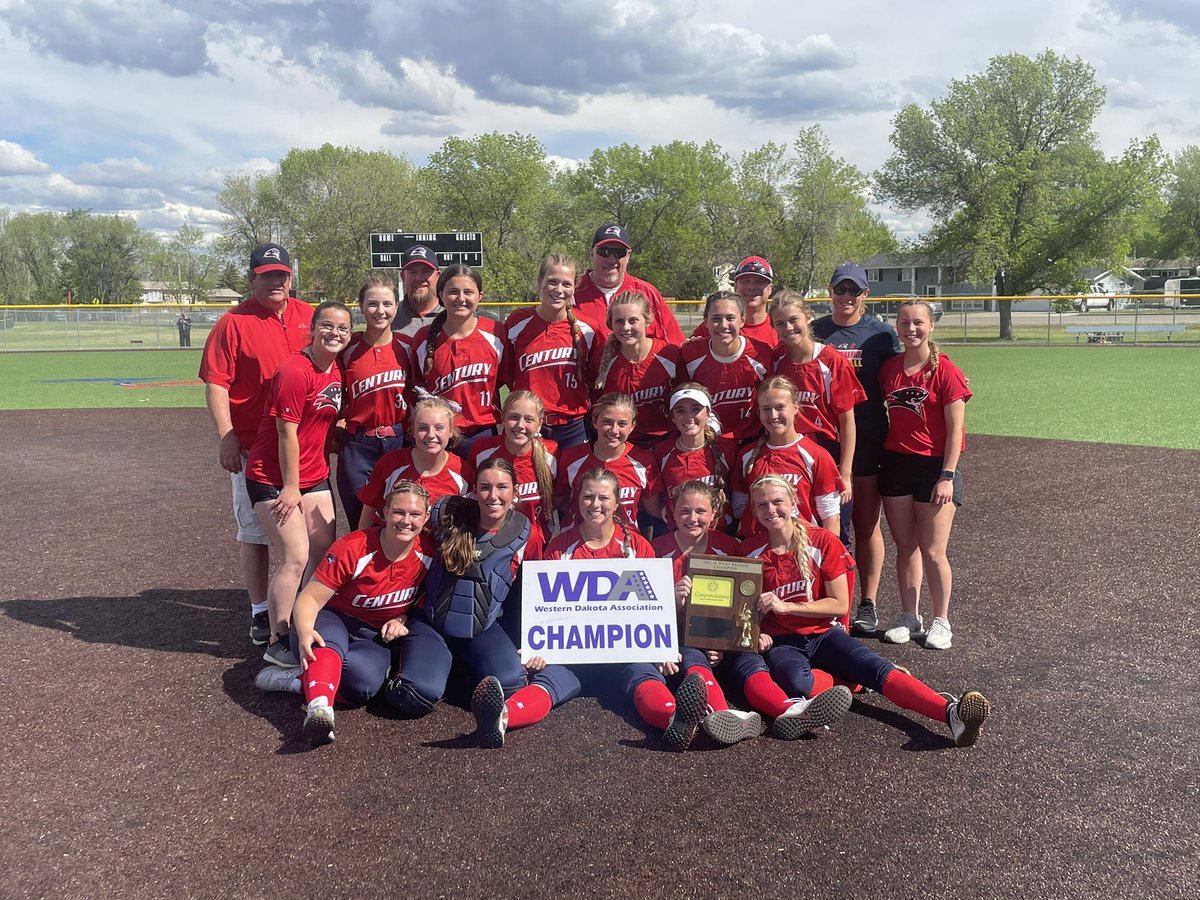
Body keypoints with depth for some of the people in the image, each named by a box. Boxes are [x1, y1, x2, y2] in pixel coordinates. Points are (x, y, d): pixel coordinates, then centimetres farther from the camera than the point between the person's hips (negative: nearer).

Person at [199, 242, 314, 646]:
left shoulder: (308, 316, 8)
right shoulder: (233, 322, -5)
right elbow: (216, 384, -8)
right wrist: (226, 437, -16)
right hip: (251, 447, -4)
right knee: (254, 530, 5)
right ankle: (260, 612, 16)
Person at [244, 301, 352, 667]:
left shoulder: (337, 371, 5)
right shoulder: (295, 371, -20)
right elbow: (287, 433, -18)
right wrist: (290, 487, -14)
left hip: (314, 476, 8)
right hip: (274, 479, -8)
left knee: (325, 551, 7)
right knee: (296, 558, -9)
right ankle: (278, 643, 3)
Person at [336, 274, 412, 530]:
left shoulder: (406, 348, 1)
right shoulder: (348, 349, -2)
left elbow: (417, 395, 9)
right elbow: (337, 399, 9)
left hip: (399, 442, 1)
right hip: (357, 446, 0)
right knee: (361, 524, 7)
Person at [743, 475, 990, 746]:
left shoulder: (822, 542, -5)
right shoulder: (748, 554, -4)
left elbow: (840, 605, -5)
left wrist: (786, 606, -15)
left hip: (823, 634, 1)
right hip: (781, 643, -1)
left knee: (877, 668, -26)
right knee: (796, 680, -38)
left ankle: (951, 713, -40)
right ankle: (845, 680, -12)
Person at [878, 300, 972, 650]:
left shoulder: (945, 371, -9)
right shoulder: (889, 368, 6)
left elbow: (955, 428, -10)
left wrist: (947, 475, -14)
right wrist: (884, 459, 7)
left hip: (935, 466, -4)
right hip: (896, 463, 5)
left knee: (932, 552, -1)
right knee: (905, 547, 11)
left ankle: (941, 622, 15)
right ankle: (909, 617, 23)